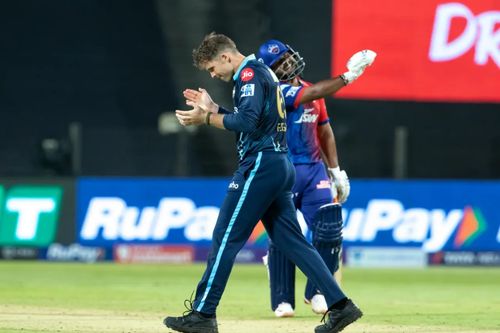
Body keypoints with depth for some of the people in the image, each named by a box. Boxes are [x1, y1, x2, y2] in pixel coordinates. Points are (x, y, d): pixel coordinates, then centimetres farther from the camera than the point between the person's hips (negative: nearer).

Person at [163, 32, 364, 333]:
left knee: (226, 238, -8)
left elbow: (247, 122, -22)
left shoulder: (251, 74, -9)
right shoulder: (263, 73, 22)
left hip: (260, 166, -10)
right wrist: (213, 109, 18)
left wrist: (206, 119, -14)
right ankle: (339, 305, 2)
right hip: (281, 166, 10)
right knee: (292, 240, 8)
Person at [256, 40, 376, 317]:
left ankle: (316, 292, 9)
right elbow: (312, 94, -25)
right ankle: (283, 300, 7)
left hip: (314, 168, 6)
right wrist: (348, 76, -29)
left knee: (330, 229, -5)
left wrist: (336, 170, 12)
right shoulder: (276, 91, -10)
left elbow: (324, 132, 18)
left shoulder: (311, 91, 13)